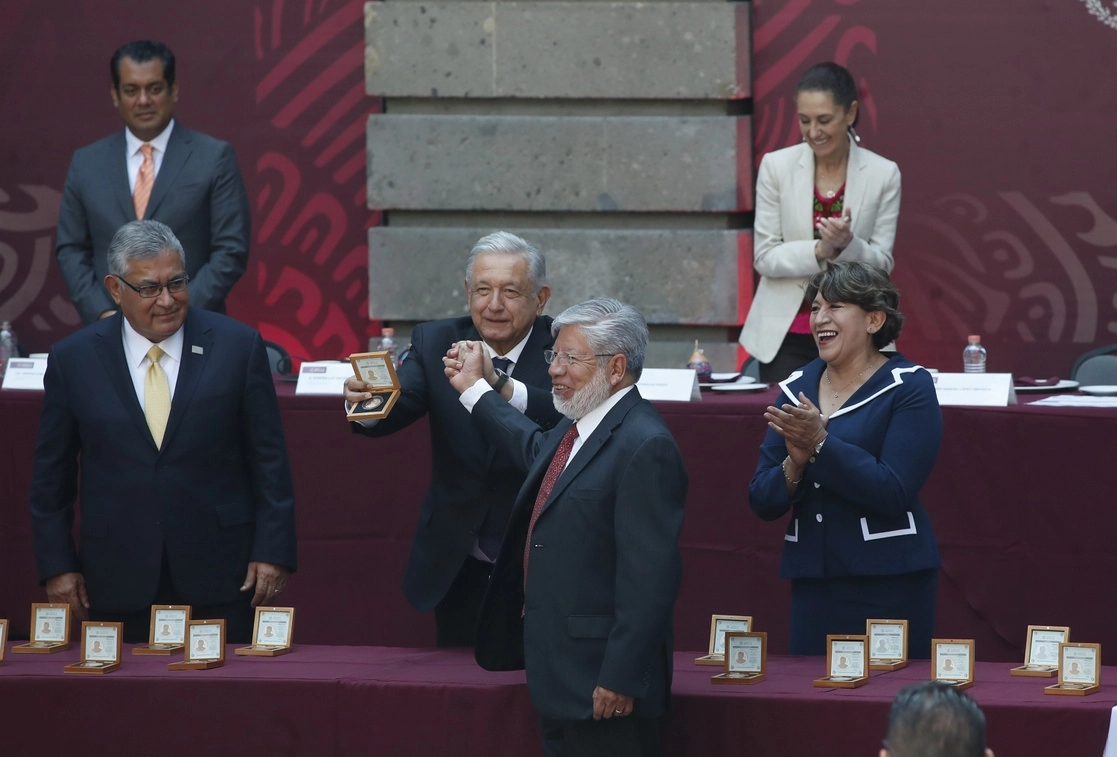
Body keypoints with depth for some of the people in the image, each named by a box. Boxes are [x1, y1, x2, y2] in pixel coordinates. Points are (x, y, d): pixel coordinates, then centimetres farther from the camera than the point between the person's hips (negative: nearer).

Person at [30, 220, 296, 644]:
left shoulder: (238, 347, 0)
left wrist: (272, 551, -3)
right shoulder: (73, 360, 2)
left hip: (218, 576, 0)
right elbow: (51, 476, 8)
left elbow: (269, 461, 3)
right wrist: (57, 565, 3)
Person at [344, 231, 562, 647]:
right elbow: (397, 409, -16)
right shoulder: (436, 343, 0)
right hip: (458, 566, 3)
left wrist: (500, 387, -48)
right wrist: (367, 403, -40)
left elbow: (568, 414, -30)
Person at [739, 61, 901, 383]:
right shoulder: (776, 167, -1)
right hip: (785, 335, 0)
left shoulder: (883, 174, -1)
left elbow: (882, 263, 0)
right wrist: (820, 251, -18)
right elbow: (764, 257, -3)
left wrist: (847, 245, -20)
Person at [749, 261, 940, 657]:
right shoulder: (797, 389, 10)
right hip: (812, 578, 5)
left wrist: (820, 444, -21)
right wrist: (794, 466, -13)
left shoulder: (909, 387, -5)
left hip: (888, 582, -5)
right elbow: (762, 501, 7)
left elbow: (895, 492, -17)